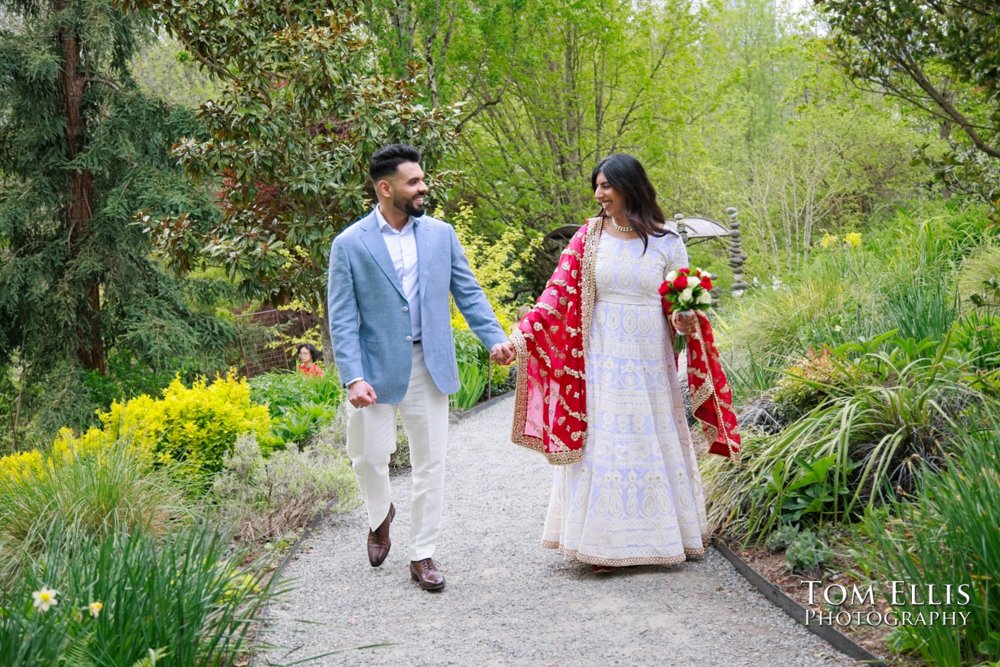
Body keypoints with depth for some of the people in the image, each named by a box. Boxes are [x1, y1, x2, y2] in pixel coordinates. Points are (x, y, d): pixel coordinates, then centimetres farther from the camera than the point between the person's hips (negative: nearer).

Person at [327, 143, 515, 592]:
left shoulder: (441, 234, 5)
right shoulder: (350, 244, -4)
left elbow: (468, 293, 8)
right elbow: (342, 319, -7)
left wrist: (494, 337, -9)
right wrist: (353, 378, -17)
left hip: (429, 366, 3)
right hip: (377, 368, -2)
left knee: (430, 462, 6)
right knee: (370, 456, 5)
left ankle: (423, 554, 18)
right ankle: (380, 516, 38)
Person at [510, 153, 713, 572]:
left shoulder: (666, 240, 0)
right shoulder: (590, 236, 0)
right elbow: (558, 291, -5)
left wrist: (685, 321, -18)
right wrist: (520, 335, -16)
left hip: (651, 360, 0)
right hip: (603, 359, 0)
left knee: (656, 441, 9)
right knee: (602, 443, 2)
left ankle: (675, 531, 23)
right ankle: (605, 543, 11)